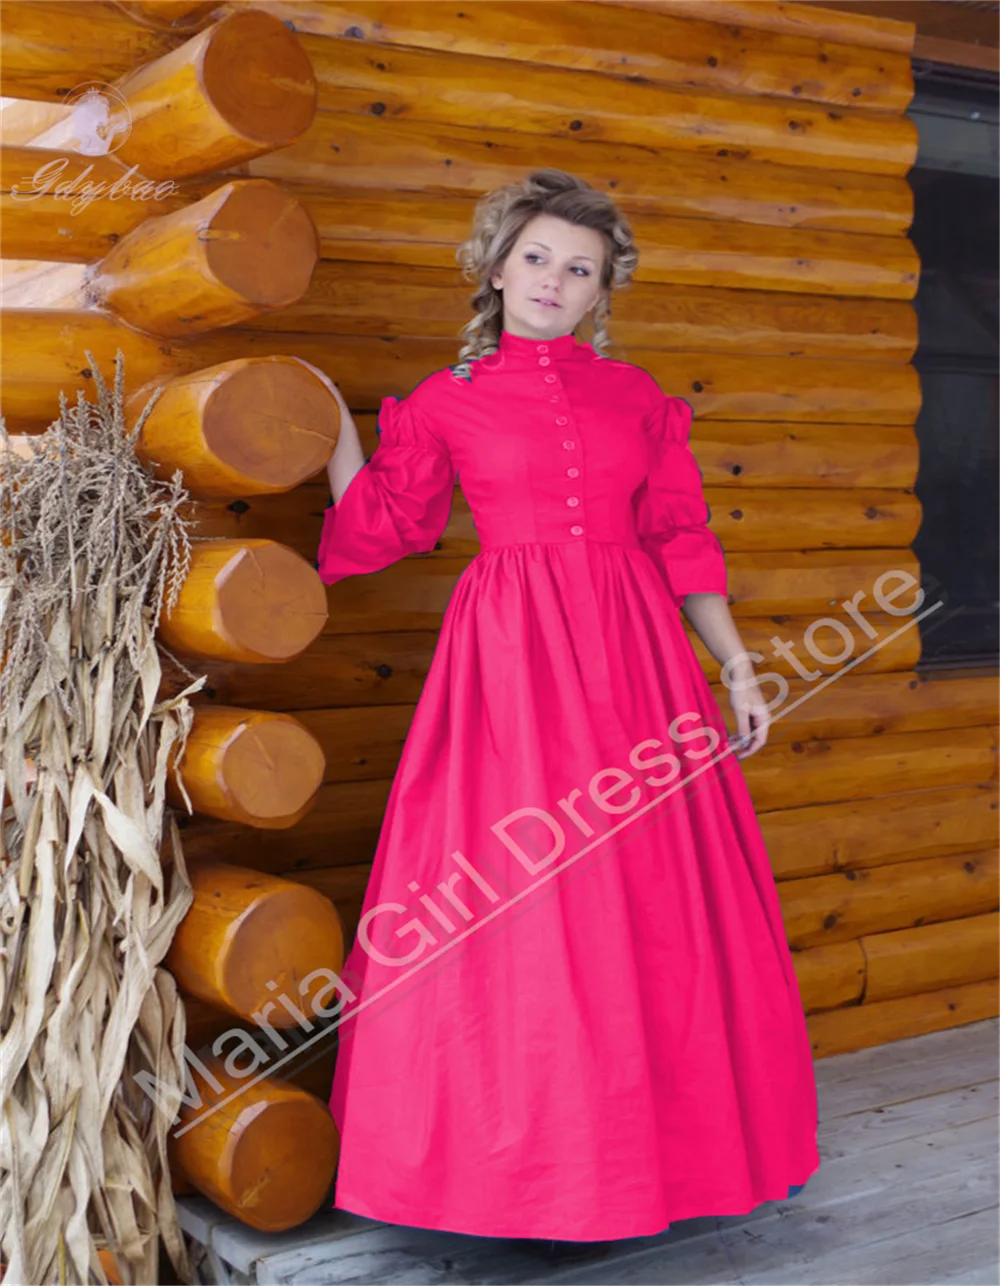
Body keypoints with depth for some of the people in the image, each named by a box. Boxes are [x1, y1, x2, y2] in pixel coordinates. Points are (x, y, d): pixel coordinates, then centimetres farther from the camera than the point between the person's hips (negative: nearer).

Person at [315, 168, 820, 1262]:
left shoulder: (639, 399, 13)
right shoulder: (445, 402, 8)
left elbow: (682, 542, 12)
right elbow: (380, 530, 13)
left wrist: (737, 667, 7)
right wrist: (334, 424, 10)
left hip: (635, 655, 2)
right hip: (511, 659, -2)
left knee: (653, 906, 5)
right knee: (510, 906, -2)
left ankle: (651, 1145, 21)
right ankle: (519, 1160, 12)